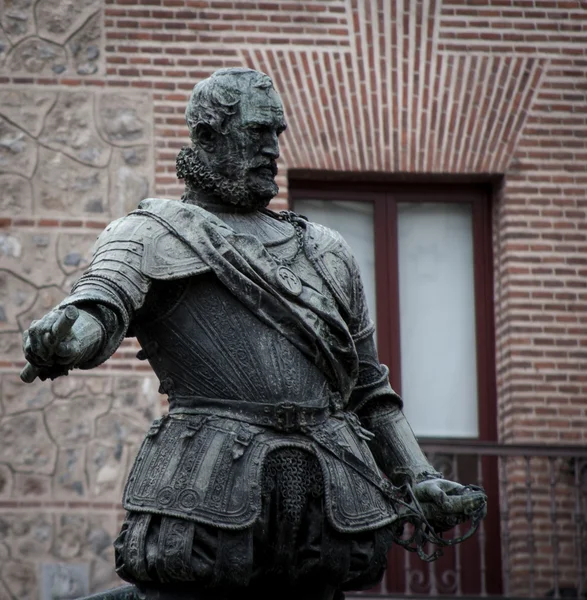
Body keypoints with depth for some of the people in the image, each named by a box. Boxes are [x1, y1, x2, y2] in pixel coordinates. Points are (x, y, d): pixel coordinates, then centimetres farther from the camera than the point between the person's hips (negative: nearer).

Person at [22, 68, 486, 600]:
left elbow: (368, 389, 29)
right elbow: (101, 300, -12)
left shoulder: (326, 252, 26)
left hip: (323, 496, 5)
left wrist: (421, 482, 17)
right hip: (208, 489, -4)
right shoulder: (153, 235, 10)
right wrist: (62, 340, -37)